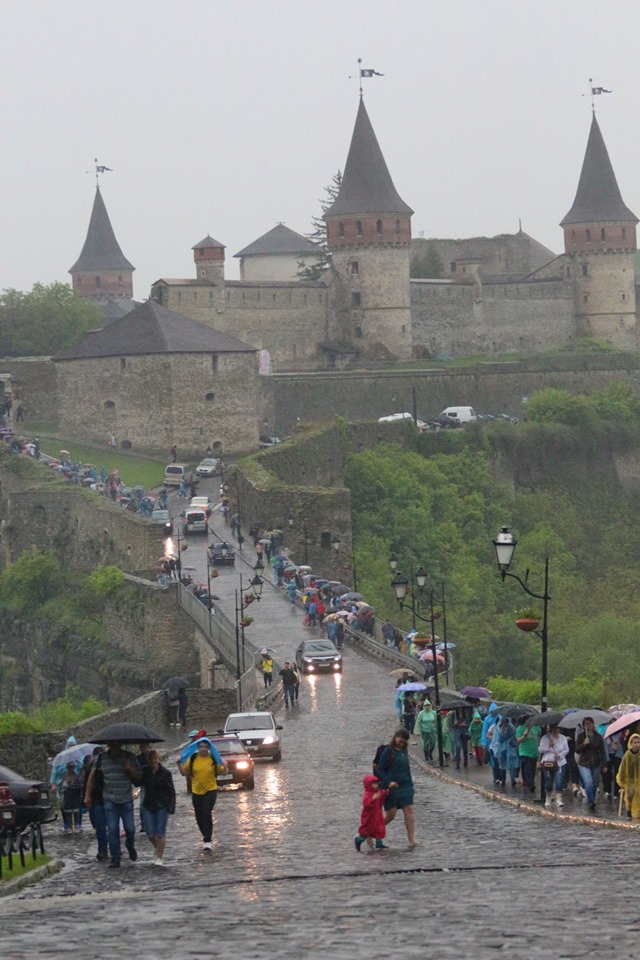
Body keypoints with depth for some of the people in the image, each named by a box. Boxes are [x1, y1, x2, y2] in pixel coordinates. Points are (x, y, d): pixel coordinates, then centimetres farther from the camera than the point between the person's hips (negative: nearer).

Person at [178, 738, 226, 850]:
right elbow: (184, 772, 5)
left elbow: (222, 772, 2)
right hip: (196, 791, 3)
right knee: (199, 816, 10)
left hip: (210, 790, -3)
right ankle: (206, 836, 33)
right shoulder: (193, 759, -1)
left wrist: (225, 767, -19)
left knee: (207, 814, -16)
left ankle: (207, 841, -15)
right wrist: (179, 764, -12)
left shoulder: (213, 759, -5)